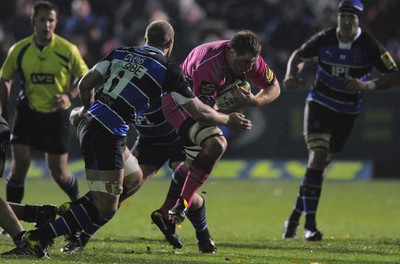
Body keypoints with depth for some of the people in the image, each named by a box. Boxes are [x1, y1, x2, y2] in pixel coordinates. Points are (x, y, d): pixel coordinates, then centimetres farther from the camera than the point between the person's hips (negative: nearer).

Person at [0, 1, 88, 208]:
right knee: (19, 166, -11)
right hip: (27, 113, 1)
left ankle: (78, 201, 34)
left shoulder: (68, 50, -9)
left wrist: (69, 95, -15)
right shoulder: (19, 50, -4)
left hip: (56, 115, -1)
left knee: (58, 173, 4)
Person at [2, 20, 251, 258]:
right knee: (106, 209, -5)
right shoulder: (168, 70, -2)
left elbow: (85, 84, 12)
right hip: (107, 136, -8)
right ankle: (39, 237, -13)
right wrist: (229, 120, 22)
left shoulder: (121, 53, 12)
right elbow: (199, 112, 5)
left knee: (133, 178, 23)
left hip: (90, 122, 8)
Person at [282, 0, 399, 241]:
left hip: (347, 113, 1)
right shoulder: (325, 39, -9)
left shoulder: (369, 46, -12)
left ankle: (294, 218, 22)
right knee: (318, 157, -18)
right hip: (319, 106, -1)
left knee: (321, 165, 7)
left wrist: (368, 86, -27)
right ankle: (310, 224, -19)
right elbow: (299, 56, 8)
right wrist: (292, 74, -13)